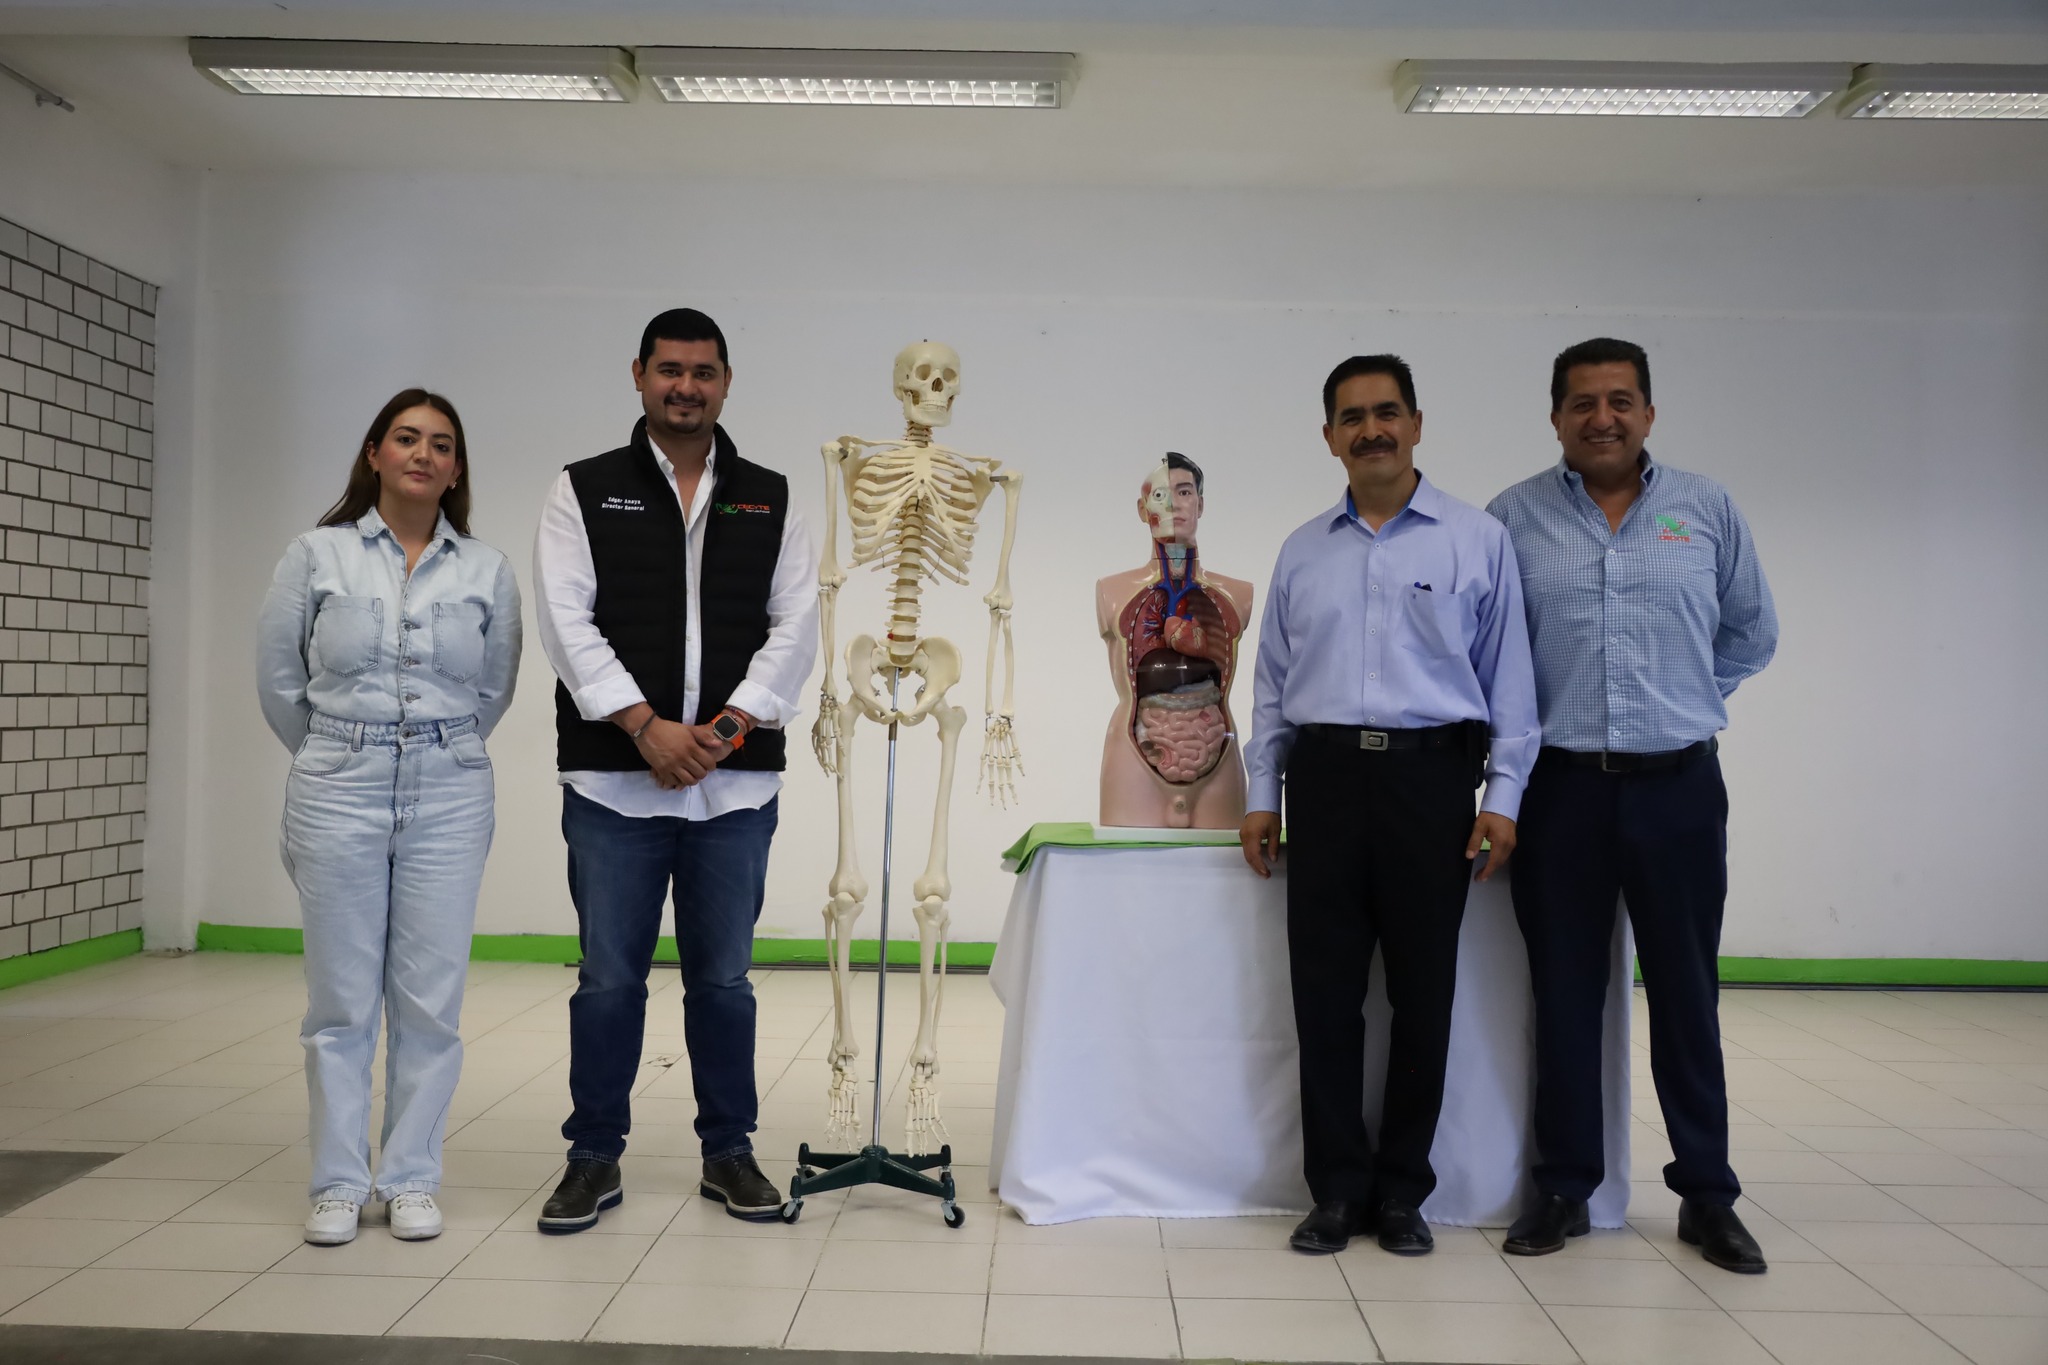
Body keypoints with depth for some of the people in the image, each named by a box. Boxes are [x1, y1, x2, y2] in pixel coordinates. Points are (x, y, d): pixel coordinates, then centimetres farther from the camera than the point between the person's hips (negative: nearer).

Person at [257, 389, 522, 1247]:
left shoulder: (488, 571, 4)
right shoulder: (317, 556, 2)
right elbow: (279, 680, 9)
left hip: (448, 797, 1)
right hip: (338, 793, 0)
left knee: (431, 997, 4)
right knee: (341, 997, 5)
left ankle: (411, 1178, 17)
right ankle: (339, 1183, 18)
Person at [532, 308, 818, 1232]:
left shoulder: (769, 500, 11)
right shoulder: (584, 492, 6)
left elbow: (794, 627, 3)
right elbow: (567, 621, -4)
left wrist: (728, 728, -9)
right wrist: (646, 727, -14)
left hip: (735, 783, 2)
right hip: (614, 780, -1)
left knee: (724, 977, 10)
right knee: (609, 977, 6)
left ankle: (728, 1152, 25)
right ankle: (595, 1157, 22)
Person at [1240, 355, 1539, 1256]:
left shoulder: (1478, 541, 5)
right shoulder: (1303, 552, 13)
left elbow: (1508, 676, 4)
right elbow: (1272, 682, 15)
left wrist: (1503, 797, -4)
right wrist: (1261, 796, 10)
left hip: (1431, 776, -2)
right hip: (1325, 775, 2)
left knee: (1423, 991, 5)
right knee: (1325, 989, 4)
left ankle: (1403, 1191, 21)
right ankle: (1337, 1189, 17)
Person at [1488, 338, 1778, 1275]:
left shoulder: (1708, 510, 6)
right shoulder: (1515, 517, 2)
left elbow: (1751, 635, 15)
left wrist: (1679, 704, 10)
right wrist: (1530, 716, 3)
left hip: (1677, 785, 1)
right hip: (1561, 788, -1)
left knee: (1687, 994, 8)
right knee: (1565, 993, 8)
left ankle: (1707, 1194, 23)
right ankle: (1564, 1187, 21)